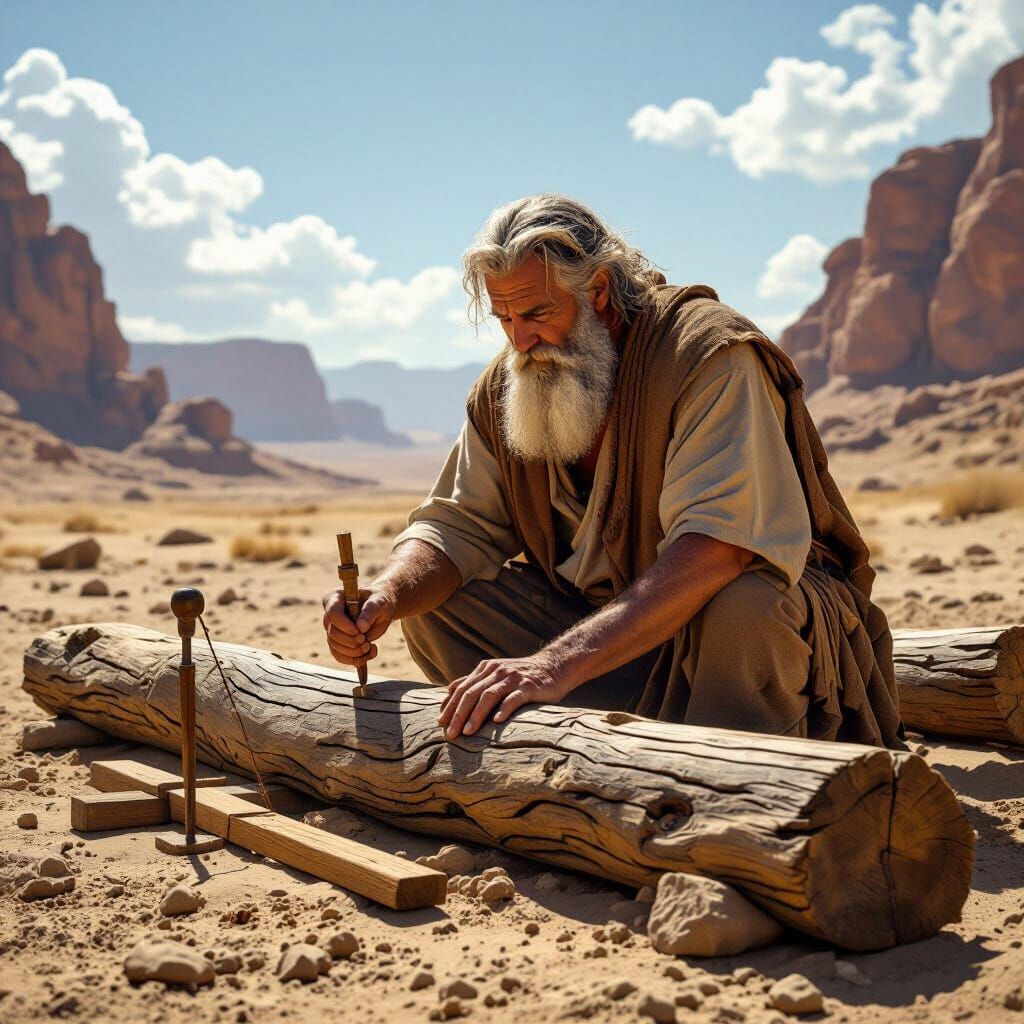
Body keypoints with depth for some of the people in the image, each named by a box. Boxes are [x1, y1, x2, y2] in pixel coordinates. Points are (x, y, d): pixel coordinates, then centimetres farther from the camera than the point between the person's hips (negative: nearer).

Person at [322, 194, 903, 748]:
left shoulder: (708, 353, -23)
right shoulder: (505, 386, -1)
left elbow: (717, 545, -36)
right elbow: (456, 526, 1)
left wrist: (560, 662, -45)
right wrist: (385, 598, -24)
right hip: (602, 618, 6)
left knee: (740, 607, -40)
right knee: (435, 604, -8)